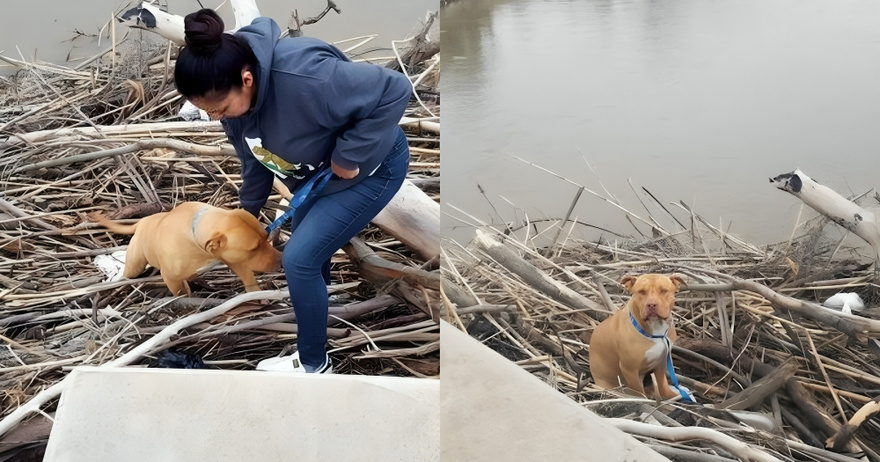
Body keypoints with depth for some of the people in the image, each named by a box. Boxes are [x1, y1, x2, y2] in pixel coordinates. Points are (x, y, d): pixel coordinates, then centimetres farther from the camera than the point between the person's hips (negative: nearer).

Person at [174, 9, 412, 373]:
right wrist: (249, 208, 16)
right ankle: (318, 295, 60)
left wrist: (350, 155, -31)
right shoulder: (234, 93, -14)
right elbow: (252, 155, 5)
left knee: (299, 258, -8)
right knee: (307, 238, 26)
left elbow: (394, 91, -36)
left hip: (369, 168, -8)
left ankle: (313, 364, 13)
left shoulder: (302, 76, -41)